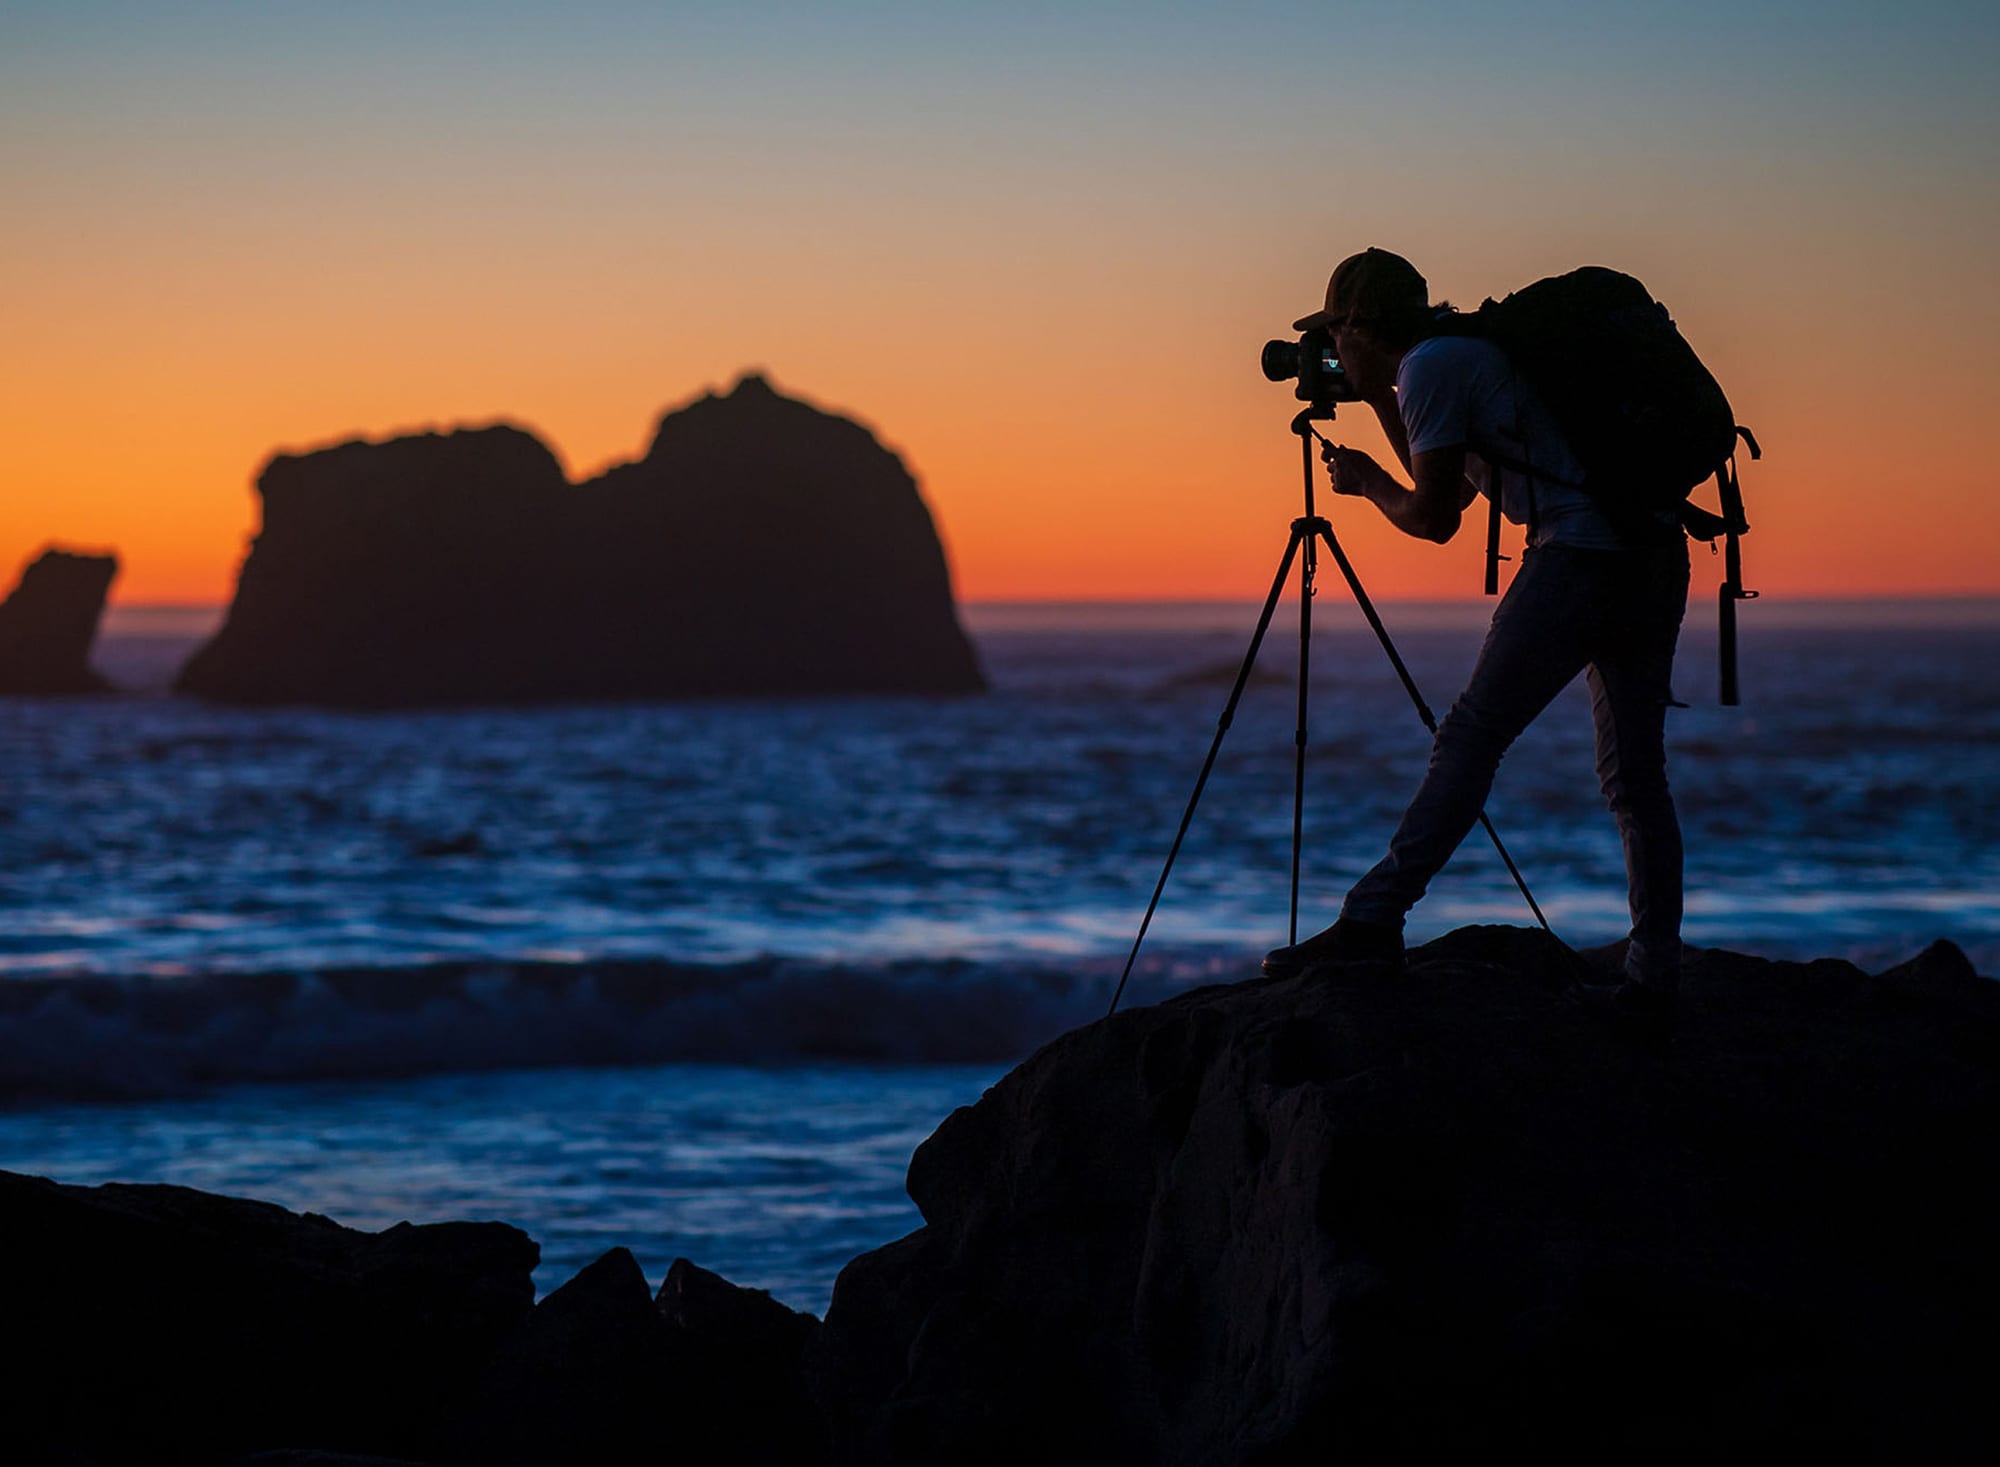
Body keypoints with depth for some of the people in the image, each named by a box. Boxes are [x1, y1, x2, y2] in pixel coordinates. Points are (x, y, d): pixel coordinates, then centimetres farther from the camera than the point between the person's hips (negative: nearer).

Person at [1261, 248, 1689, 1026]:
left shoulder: (1431, 366, -4)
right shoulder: (1471, 351, 24)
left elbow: (1434, 518, -4)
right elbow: (1449, 488, 37)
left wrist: (1368, 483, 14)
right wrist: (1382, 405, 32)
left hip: (1580, 555, -9)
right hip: (1658, 554, 9)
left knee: (1470, 737, -8)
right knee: (1634, 773, 8)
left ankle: (1372, 923, -11)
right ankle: (1653, 978, 5)